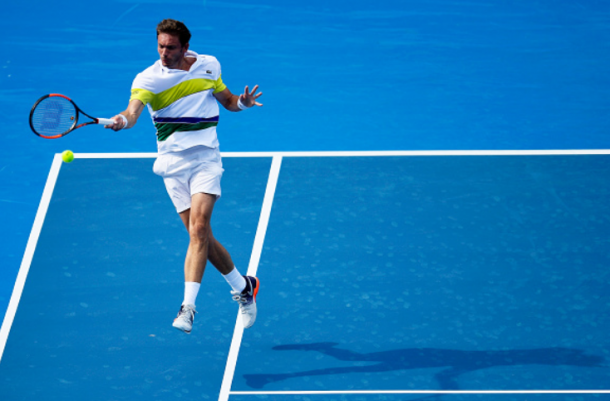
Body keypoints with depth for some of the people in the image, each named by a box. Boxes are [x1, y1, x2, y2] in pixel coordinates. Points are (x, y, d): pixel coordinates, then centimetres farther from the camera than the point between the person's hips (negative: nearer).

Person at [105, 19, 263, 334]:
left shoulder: (209, 65, 3)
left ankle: (188, 307, -22)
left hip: (205, 158, 0)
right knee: (201, 237, 2)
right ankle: (243, 287, 25)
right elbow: (134, 109, -26)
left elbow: (227, 100, 19)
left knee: (198, 229, -18)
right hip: (173, 163, 0)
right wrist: (122, 120, -50)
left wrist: (242, 102, -4)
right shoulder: (148, 78, -8)